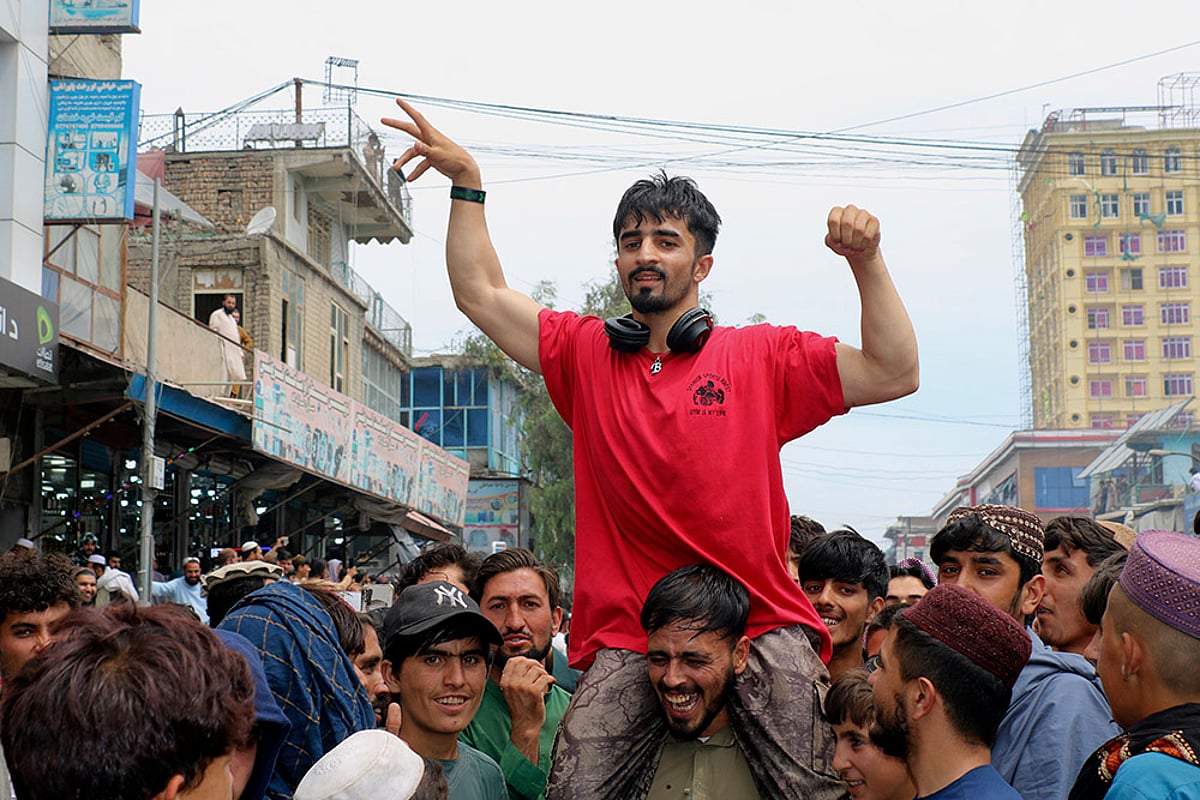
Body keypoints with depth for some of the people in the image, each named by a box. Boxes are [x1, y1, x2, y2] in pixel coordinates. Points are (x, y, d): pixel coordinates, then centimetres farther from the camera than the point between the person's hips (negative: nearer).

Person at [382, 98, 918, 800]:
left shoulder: (762, 357, 8)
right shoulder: (587, 353, 15)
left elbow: (893, 373, 1)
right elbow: (480, 294, 12)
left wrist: (866, 261, -9)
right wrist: (468, 183, 5)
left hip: (762, 627, -1)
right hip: (628, 636, 1)